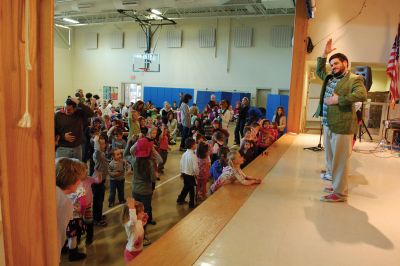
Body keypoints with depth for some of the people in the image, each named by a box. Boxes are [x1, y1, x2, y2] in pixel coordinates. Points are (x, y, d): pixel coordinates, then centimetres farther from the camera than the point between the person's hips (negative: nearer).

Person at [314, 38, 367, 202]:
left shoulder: (354, 79, -9)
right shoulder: (330, 78, 17)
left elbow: (362, 95, -25)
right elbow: (319, 71, 33)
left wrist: (338, 99, -22)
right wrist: (324, 54, 21)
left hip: (342, 126, -9)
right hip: (328, 125, 9)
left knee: (339, 159, -4)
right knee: (331, 158, 16)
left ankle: (340, 193, 4)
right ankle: (336, 186, 30)